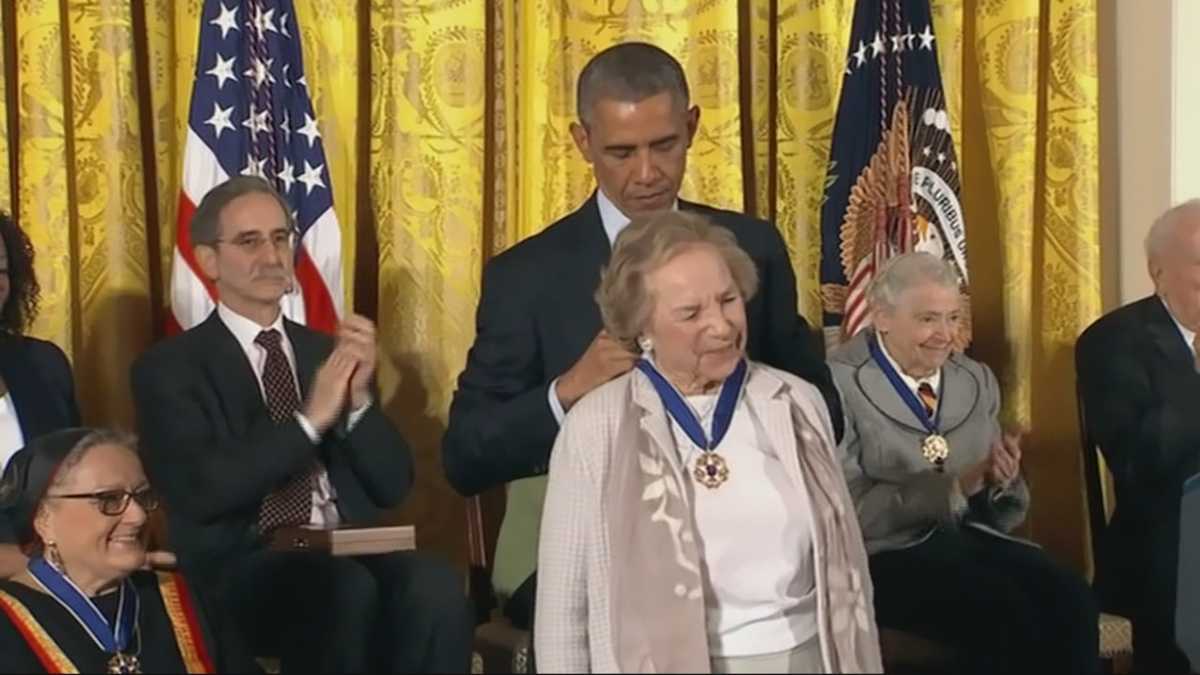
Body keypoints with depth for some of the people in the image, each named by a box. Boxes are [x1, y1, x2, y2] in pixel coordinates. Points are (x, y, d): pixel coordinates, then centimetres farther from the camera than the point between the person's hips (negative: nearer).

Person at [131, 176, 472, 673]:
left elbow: (392, 488, 12)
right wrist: (309, 420, -15)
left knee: (433, 586, -29)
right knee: (347, 589, -35)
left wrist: (358, 398, -5)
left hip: (350, 554, 4)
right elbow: (201, 491, -12)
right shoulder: (170, 368, 4)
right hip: (240, 567, -4)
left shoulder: (328, 352, 18)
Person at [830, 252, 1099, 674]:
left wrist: (1003, 481, -6)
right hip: (887, 552, -6)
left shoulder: (978, 380, 15)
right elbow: (850, 509, -14)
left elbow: (1002, 513, 18)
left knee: (1070, 600, -24)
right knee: (1005, 612, -31)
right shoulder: (840, 383, -6)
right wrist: (954, 488, -21)